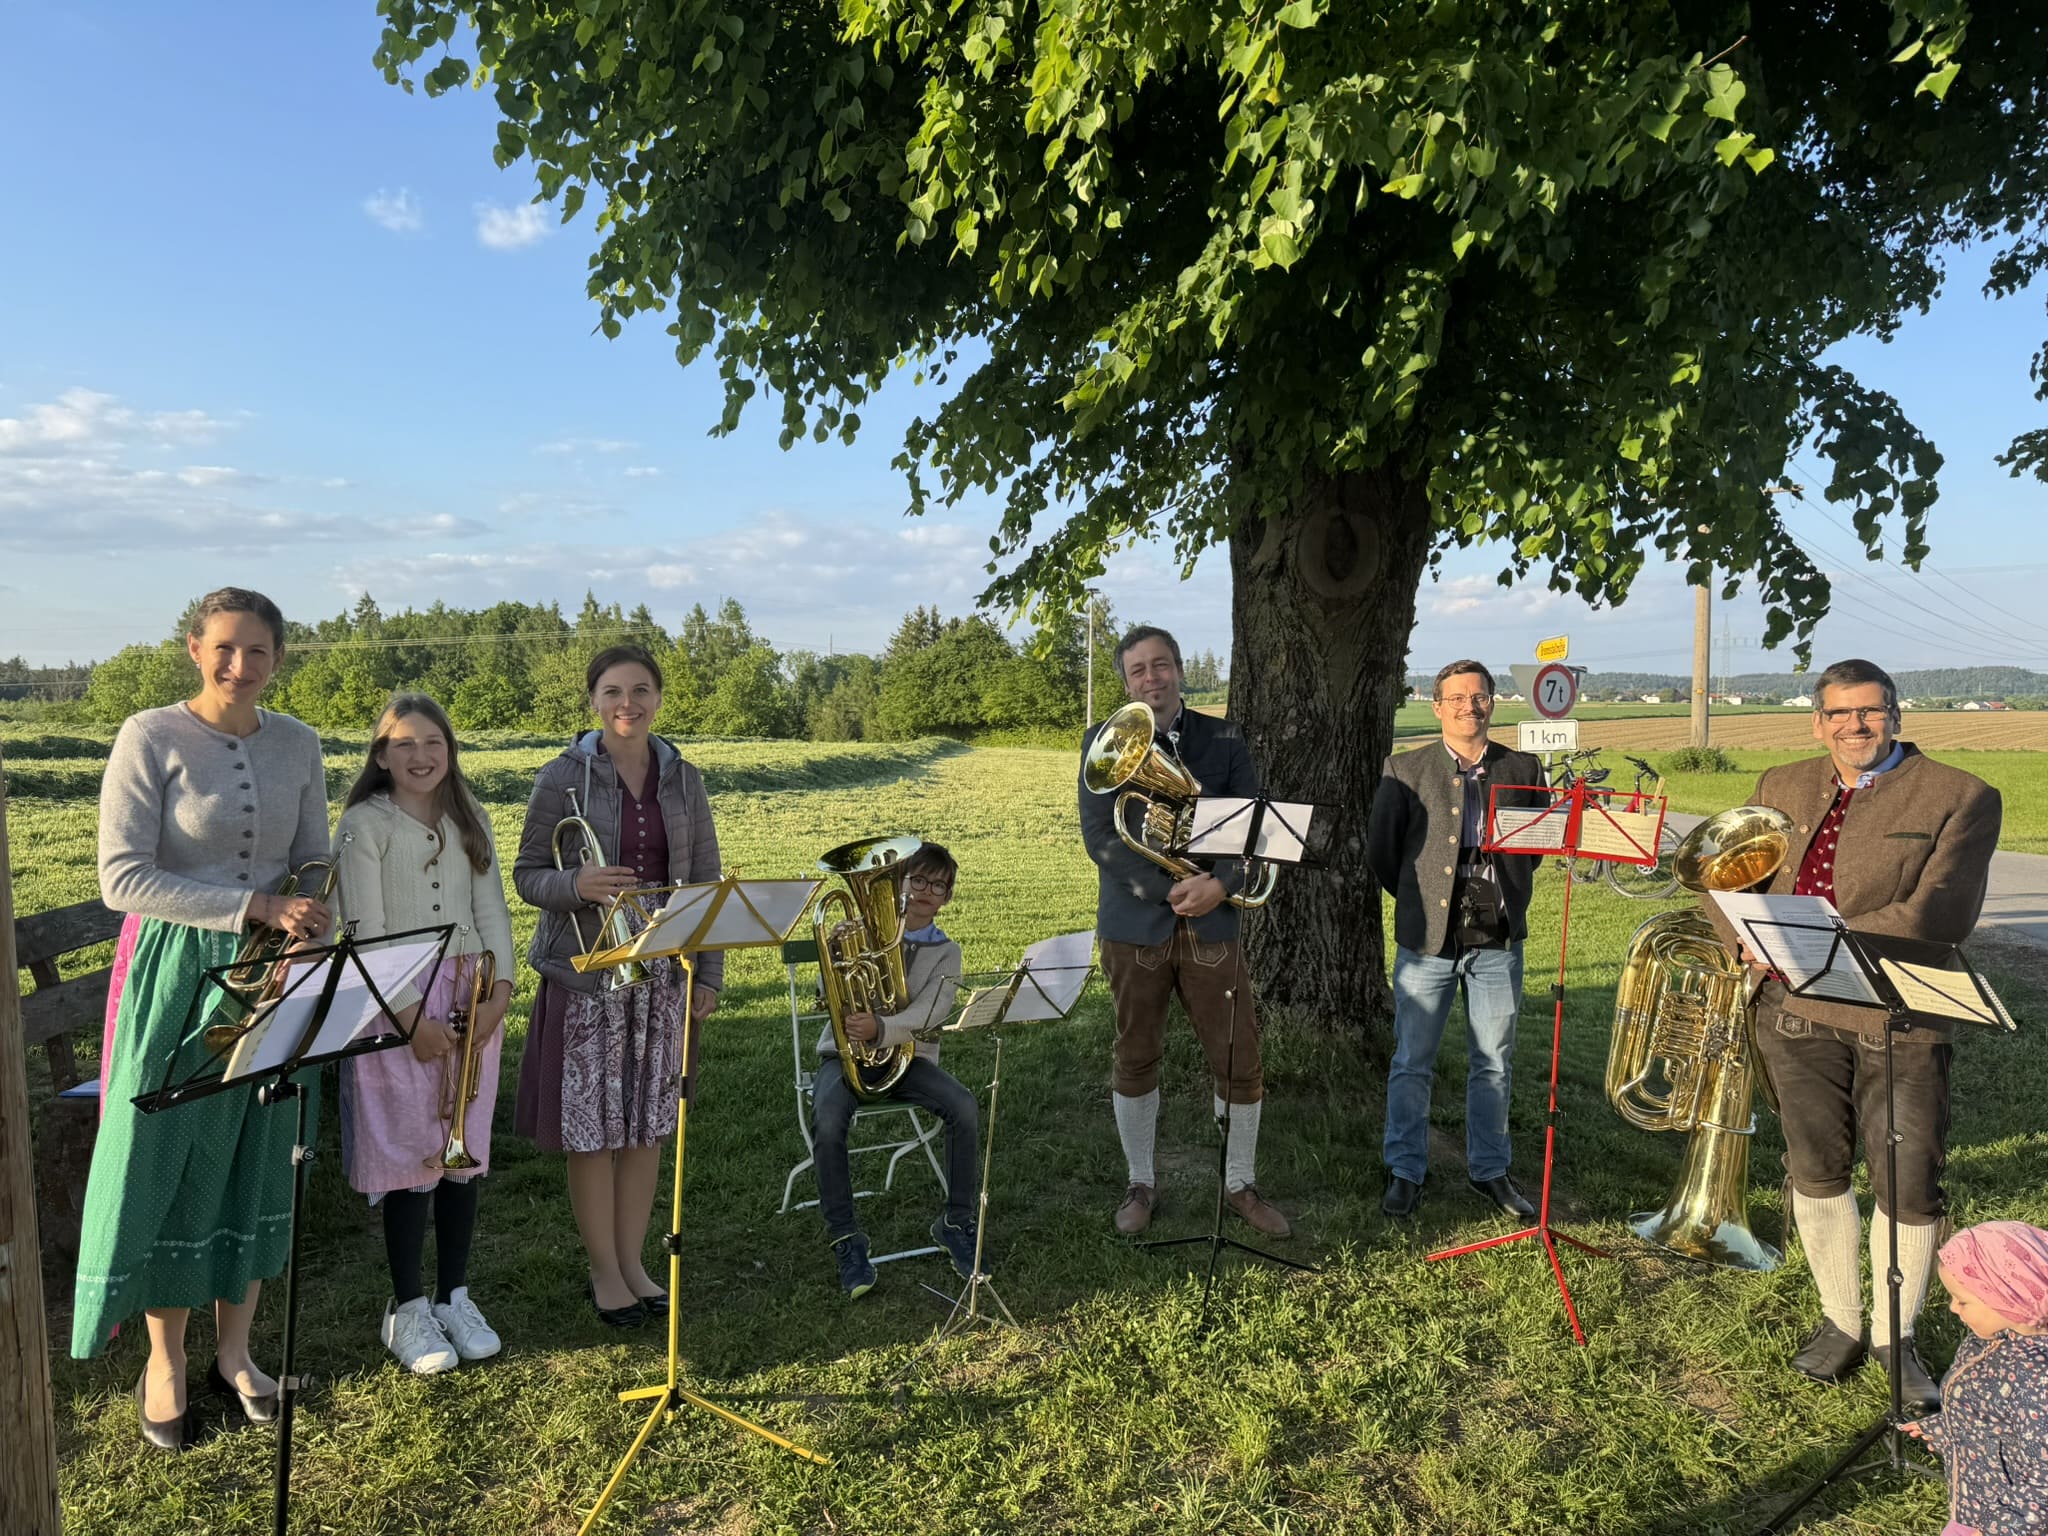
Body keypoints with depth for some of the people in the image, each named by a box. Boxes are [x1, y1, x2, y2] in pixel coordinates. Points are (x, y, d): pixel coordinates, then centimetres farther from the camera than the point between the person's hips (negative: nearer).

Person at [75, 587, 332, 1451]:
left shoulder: (297, 745, 4)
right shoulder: (151, 738, -9)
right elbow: (122, 878, -15)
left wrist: (308, 931, -10)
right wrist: (254, 906, -22)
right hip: (178, 972, -4)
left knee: (256, 1162, 11)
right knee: (169, 1164, 5)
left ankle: (234, 1351, 27)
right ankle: (165, 1362, 24)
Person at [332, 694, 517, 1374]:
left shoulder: (470, 820, 9)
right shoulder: (365, 824, -6)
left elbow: (492, 911, 6)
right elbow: (366, 931, -10)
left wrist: (499, 994, -6)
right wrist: (413, 1016, -15)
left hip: (471, 998, 4)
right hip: (397, 1004, -4)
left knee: (466, 1150, 8)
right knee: (413, 1155, -1)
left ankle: (455, 1294, 22)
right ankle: (408, 1309, 13)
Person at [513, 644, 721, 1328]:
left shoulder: (683, 779, 5)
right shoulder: (562, 777, -5)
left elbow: (706, 880, 8)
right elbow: (526, 875, -3)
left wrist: (710, 974, 4)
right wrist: (576, 885, -25)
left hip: (663, 972, 3)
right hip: (585, 972, -3)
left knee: (647, 1123, 11)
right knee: (592, 1127, 3)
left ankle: (633, 1260, 25)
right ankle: (602, 1270, 20)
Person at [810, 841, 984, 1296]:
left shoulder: (945, 953, 5)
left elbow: (925, 1016, -13)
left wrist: (881, 1028, -32)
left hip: (907, 1054, 1)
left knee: (964, 1108, -25)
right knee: (827, 1122, -31)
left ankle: (955, 1223, -7)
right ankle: (845, 1237, -14)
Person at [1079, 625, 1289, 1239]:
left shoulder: (1224, 740, 5)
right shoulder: (1104, 742, 0)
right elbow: (1099, 836, -8)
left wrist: (1221, 884, -17)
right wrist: (1168, 890, -16)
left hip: (1211, 925, 1)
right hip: (1134, 925, -1)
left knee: (1240, 1064, 4)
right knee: (1135, 1062, 10)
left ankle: (1240, 1184, 24)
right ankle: (1141, 1184, 28)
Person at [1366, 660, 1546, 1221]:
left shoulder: (1522, 770, 4)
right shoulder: (1404, 770, -2)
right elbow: (1380, 849, 3)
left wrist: (1509, 896, 9)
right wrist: (1419, 899, 7)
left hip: (1498, 939, 2)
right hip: (1427, 938, -2)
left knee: (1493, 1063, 11)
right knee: (1412, 1063, 5)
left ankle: (1489, 1169, 27)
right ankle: (1405, 1172, 19)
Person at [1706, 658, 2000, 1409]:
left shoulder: (1960, 797, -6)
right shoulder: (1783, 787, 10)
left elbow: (1939, 914, -17)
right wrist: (1753, 943, -8)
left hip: (1899, 1020, -3)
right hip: (1798, 1015, 4)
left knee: (1910, 1189, 4)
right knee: (1816, 1173, 13)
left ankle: (1894, 1335, 27)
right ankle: (1839, 1320, 32)